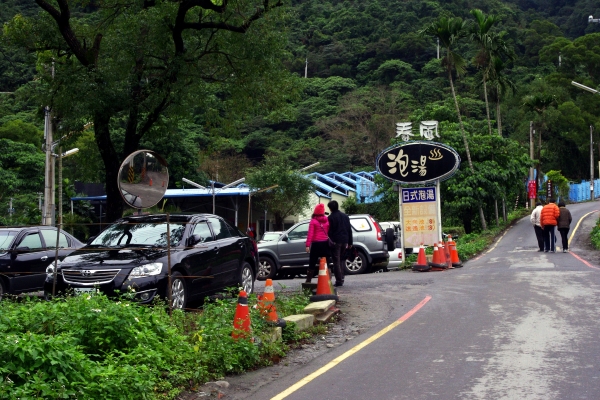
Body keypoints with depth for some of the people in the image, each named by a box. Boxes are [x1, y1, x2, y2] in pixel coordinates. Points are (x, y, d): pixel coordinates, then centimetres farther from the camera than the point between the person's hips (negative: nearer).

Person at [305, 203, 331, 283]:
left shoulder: (313, 221, -5)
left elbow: (310, 234, -11)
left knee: (312, 262, 4)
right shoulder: (327, 220, 4)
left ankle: (308, 280, 5)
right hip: (325, 243, 3)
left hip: (316, 243, -3)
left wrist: (308, 245, -14)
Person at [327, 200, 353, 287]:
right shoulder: (345, 216, 13)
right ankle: (341, 278, 14)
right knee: (340, 260, 18)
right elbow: (349, 230, 14)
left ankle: (339, 281, -7)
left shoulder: (330, 218, -7)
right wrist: (349, 242, 17)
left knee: (336, 261, -3)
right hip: (344, 241, 6)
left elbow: (329, 231, -10)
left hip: (335, 241, -6)